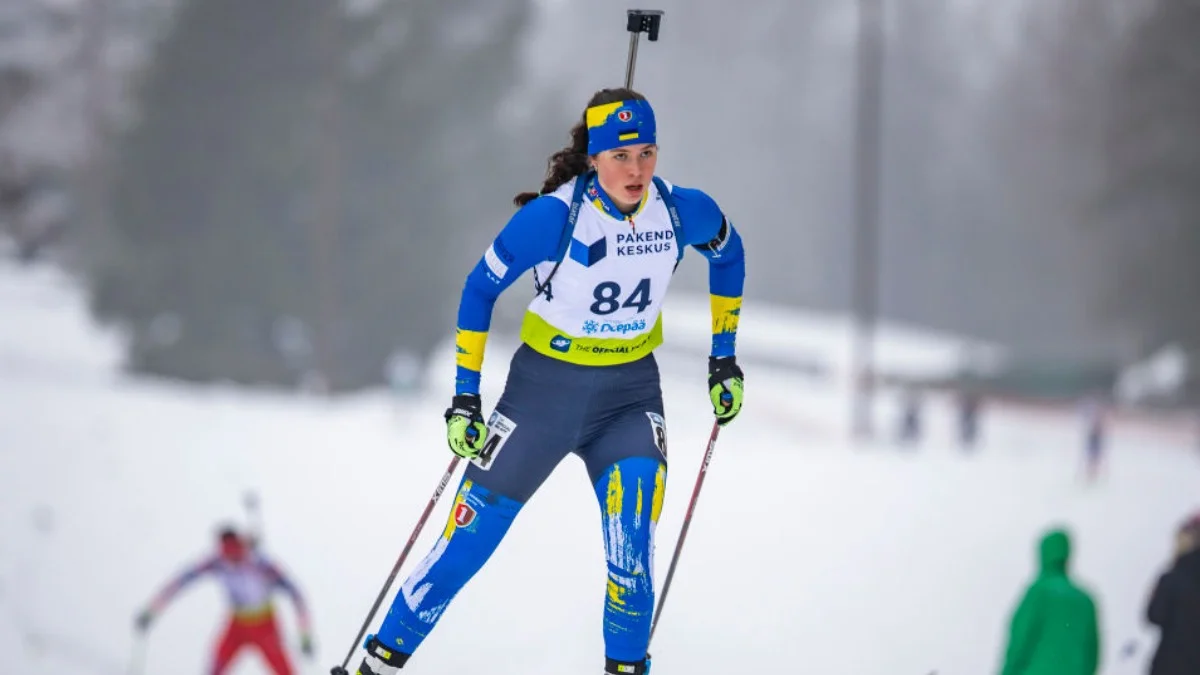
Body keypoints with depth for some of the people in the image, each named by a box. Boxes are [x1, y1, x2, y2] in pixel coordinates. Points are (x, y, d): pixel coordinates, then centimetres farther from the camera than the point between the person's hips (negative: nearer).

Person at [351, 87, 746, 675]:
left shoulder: (682, 212, -12)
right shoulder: (553, 216, -22)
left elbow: (728, 253, 11)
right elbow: (480, 290, -9)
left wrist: (724, 358, 12)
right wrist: (464, 396, -9)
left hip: (631, 391, 2)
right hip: (545, 385, -2)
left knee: (632, 555, -17)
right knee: (470, 538, 2)